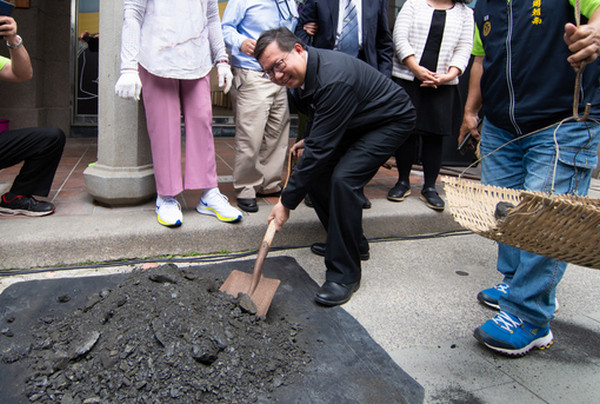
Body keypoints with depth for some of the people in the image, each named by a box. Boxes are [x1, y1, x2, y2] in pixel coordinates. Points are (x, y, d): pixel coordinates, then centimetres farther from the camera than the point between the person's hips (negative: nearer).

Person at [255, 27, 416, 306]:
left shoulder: (334, 78, -35)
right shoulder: (299, 73, -6)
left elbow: (321, 148, -35)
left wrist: (287, 202, -29)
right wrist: (309, 142, 8)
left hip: (391, 121, -9)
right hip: (354, 123, 10)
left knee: (343, 178, -28)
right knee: (312, 169, 2)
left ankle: (344, 275, -15)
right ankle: (354, 242, 20)